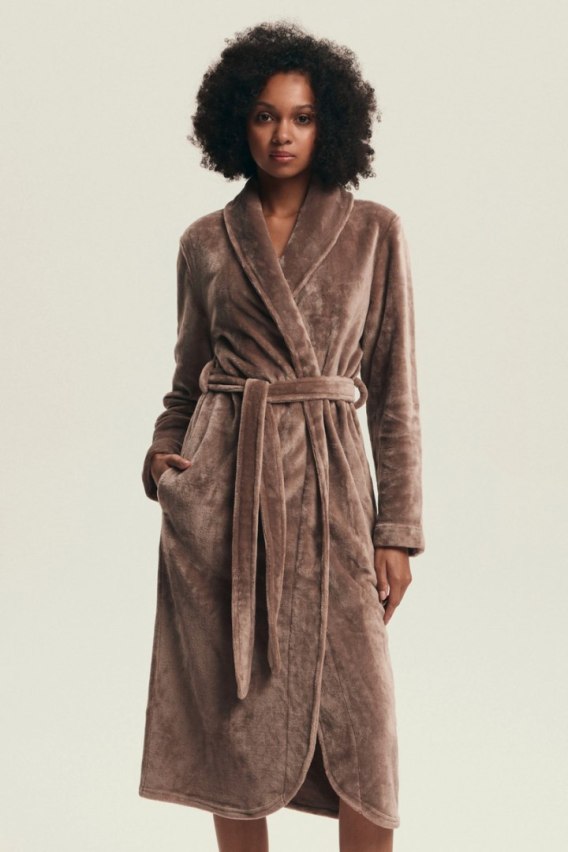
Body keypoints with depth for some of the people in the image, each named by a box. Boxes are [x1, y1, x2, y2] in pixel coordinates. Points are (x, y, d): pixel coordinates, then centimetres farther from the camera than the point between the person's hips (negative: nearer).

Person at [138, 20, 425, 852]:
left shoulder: (375, 232, 3)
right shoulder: (206, 242, 7)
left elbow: (395, 391, 3)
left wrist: (399, 529, -2)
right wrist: (163, 453, -3)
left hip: (328, 486, -1)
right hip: (220, 489, 1)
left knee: (359, 721, -2)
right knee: (231, 713, 6)